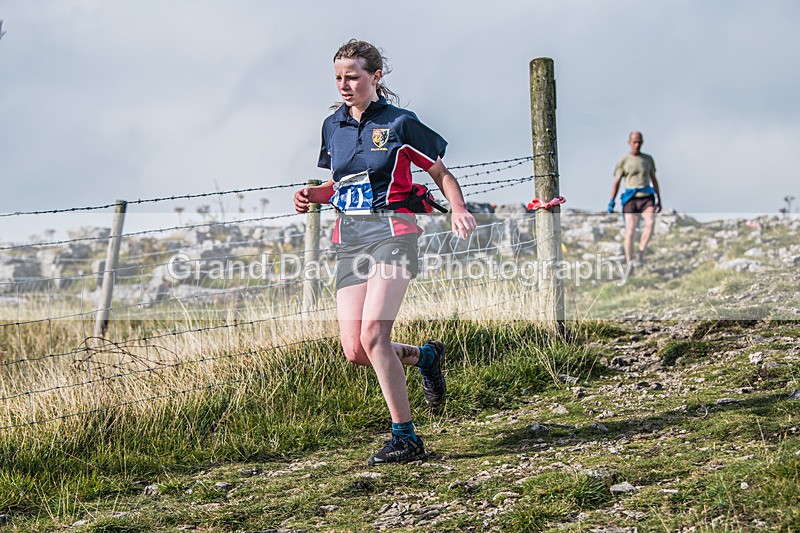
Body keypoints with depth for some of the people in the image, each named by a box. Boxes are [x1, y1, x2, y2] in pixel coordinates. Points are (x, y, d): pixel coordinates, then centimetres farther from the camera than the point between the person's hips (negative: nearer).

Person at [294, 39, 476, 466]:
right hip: (348, 240, 6)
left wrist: (458, 209, -15)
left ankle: (405, 437, -9)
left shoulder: (399, 123, -1)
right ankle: (425, 357, 26)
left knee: (373, 336, -19)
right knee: (354, 351, -4)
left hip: (390, 231, -6)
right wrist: (312, 195, 5)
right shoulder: (332, 126, 15)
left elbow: (441, 174, 5)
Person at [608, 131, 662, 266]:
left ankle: (641, 253, -17)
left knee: (651, 223, -25)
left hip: (647, 198, 2)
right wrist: (611, 202, -4)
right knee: (630, 230, -9)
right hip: (631, 199, -2)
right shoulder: (623, 161, 5)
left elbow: (654, 180, 19)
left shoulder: (648, 159, 13)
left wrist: (659, 200, 16)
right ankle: (629, 263, -7)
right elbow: (616, 183, 5)